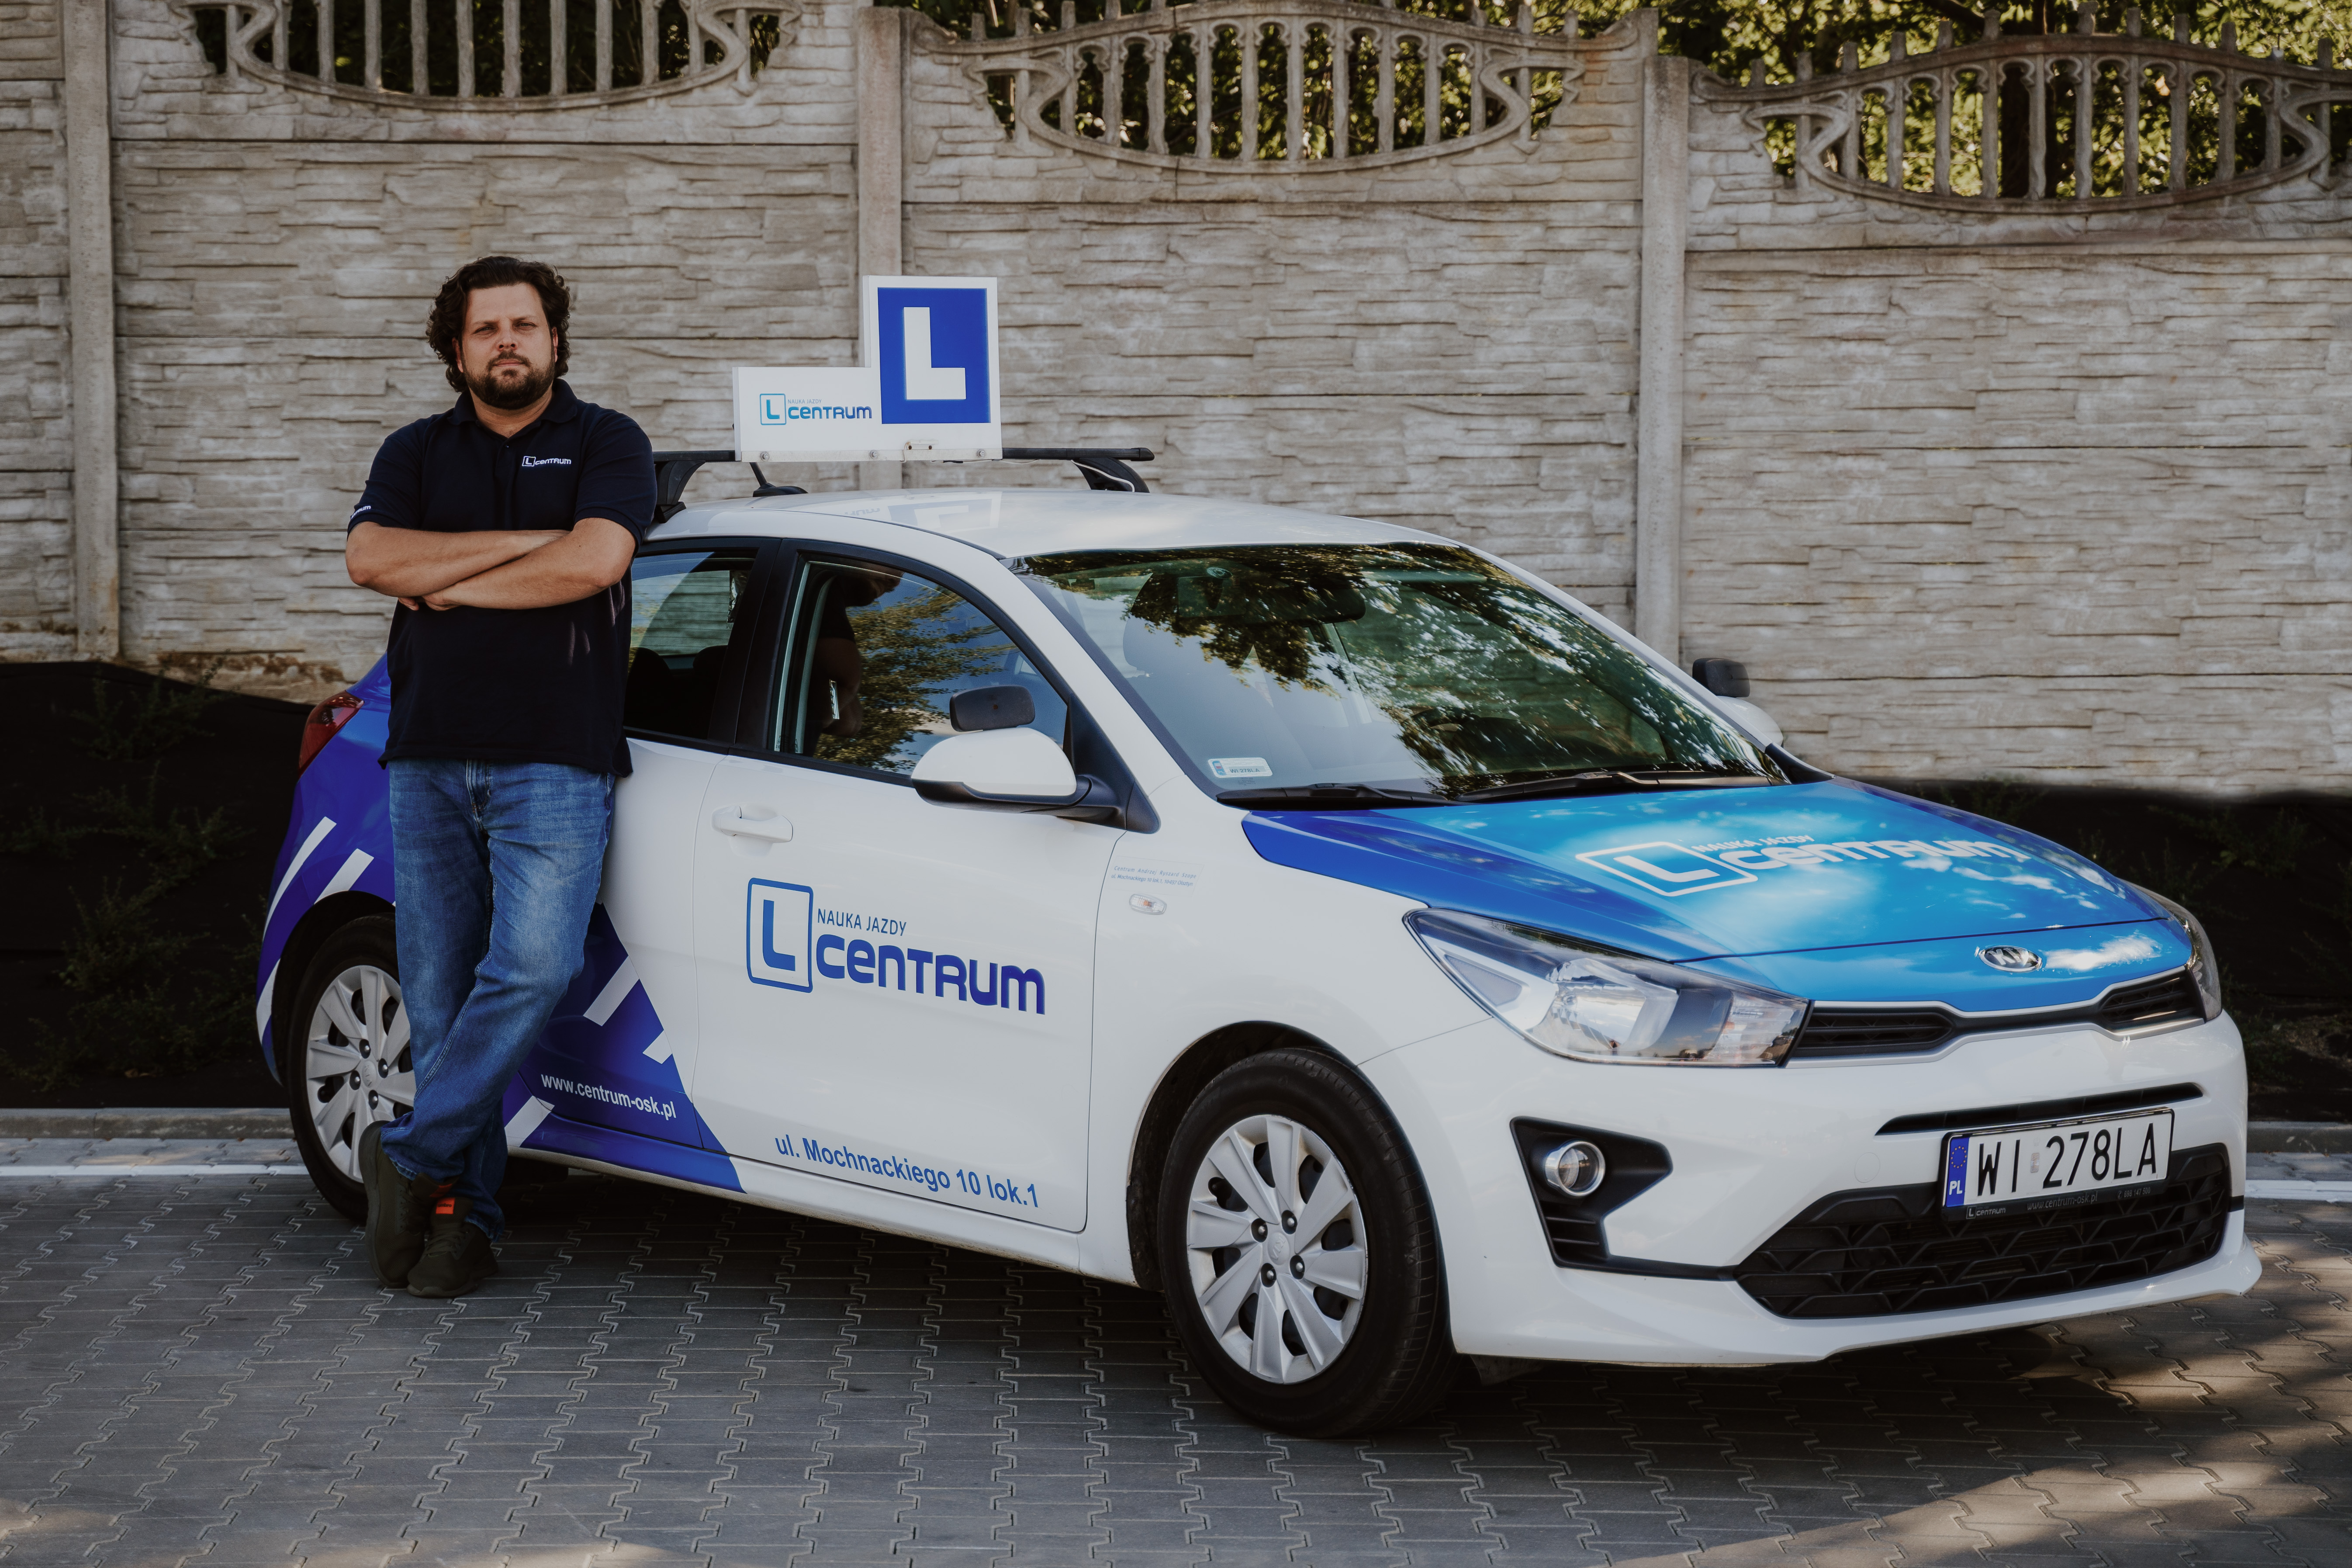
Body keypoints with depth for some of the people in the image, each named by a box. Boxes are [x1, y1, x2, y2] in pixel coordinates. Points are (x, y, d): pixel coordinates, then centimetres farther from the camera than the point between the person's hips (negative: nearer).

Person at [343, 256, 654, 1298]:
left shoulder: (605, 445, 7)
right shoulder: (417, 454, 15)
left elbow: (593, 561, -13)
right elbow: (369, 558, -4)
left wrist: (447, 582, -5)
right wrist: (524, 543, -9)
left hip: (554, 763, -3)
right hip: (427, 761, 3)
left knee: (533, 967, -19)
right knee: (437, 993, 1)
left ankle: (412, 1154, -6)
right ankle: (464, 1212, 7)